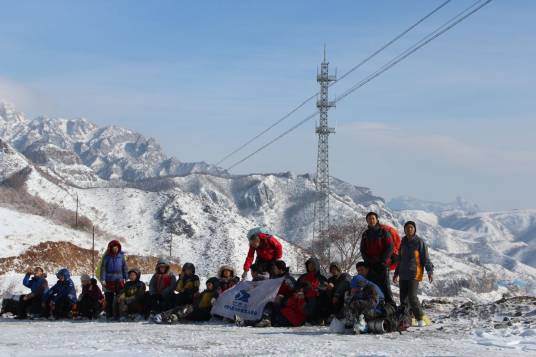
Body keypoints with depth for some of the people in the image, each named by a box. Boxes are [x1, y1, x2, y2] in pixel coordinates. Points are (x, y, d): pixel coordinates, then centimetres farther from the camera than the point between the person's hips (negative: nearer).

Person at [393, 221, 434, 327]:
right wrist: (396, 273, 26)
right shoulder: (403, 242, 15)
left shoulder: (419, 242, -4)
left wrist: (430, 271, -15)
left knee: (412, 296, -15)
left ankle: (420, 319, -4)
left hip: (414, 275, -6)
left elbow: (426, 258, -6)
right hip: (403, 275, 6)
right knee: (403, 298, 3)